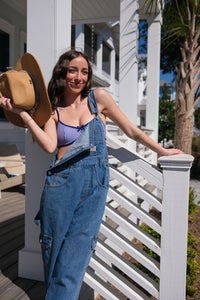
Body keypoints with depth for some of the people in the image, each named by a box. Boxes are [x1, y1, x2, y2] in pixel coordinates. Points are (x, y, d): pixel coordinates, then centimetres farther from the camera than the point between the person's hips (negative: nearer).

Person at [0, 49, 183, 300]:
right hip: (62, 182, 1)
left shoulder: (98, 98, 5)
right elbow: (50, 145, -11)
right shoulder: (53, 110, 8)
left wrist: (162, 151, 15)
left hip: (95, 185, -1)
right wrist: (22, 112, -8)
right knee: (53, 250, 9)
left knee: (74, 256, -1)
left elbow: (132, 131, 10)